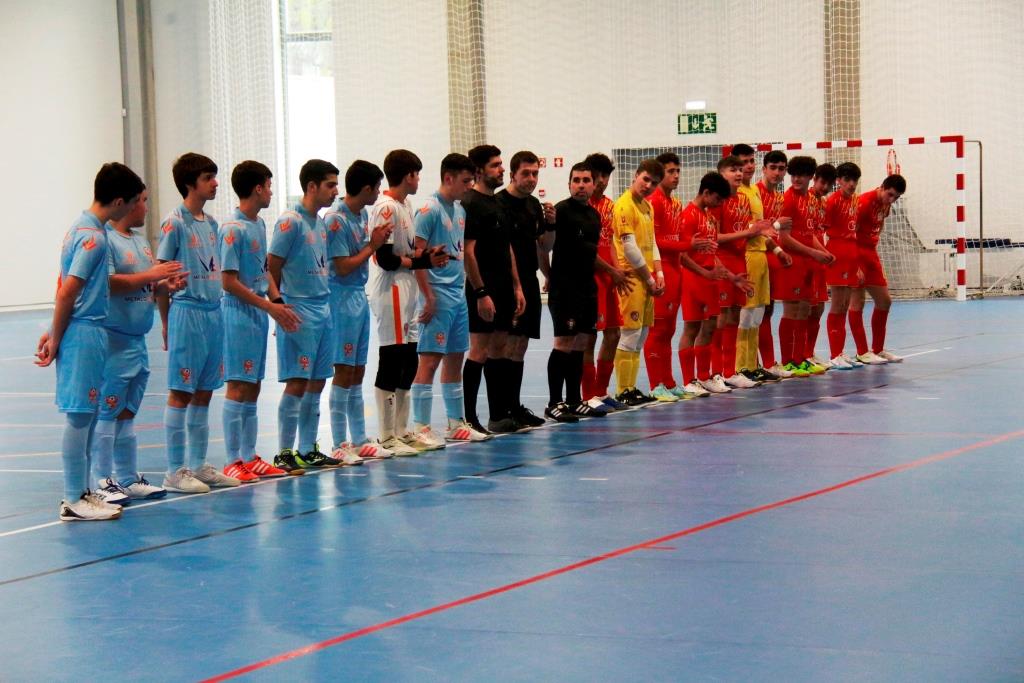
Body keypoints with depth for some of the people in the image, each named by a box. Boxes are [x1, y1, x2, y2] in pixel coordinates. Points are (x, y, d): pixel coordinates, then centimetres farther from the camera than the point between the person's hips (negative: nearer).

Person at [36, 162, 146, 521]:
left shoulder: (82, 227, 14)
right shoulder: (93, 237, -16)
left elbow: (67, 288, 17)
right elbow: (67, 293, -18)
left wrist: (55, 335, 17)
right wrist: (56, 340, -11)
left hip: (88, 332, 10)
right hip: (84, 333, -10)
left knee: (86, 416, 13)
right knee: (79, 416, -4)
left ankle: (81, 493, 20)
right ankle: (73, 501, 1)